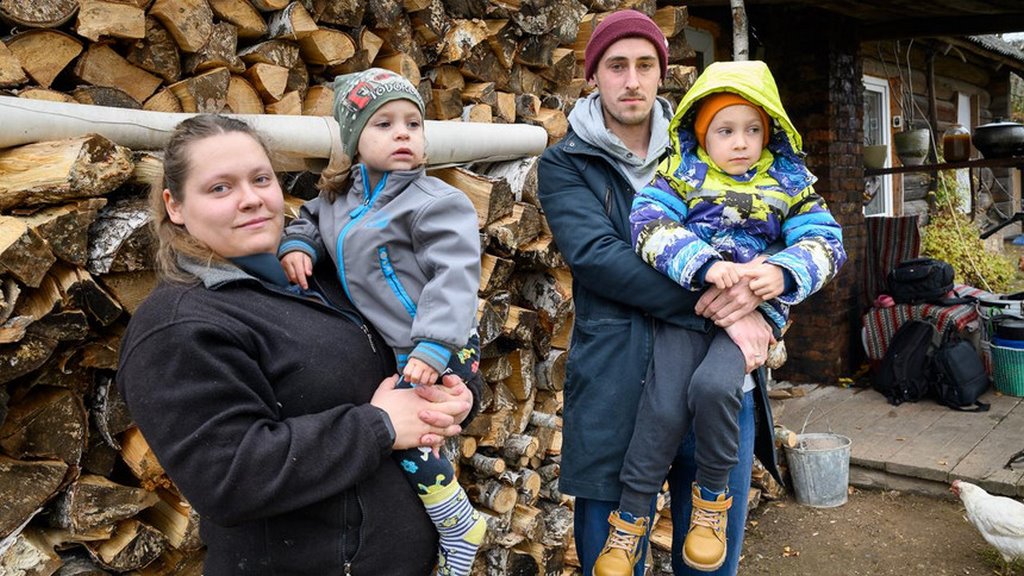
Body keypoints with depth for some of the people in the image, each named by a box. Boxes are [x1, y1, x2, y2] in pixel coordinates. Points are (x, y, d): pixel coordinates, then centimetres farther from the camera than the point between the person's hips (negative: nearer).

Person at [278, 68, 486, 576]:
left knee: (401, 436, -17)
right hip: (383, 351, 8)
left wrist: (432, 347, -33)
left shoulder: (434, 201, -13)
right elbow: (309, 220, 30)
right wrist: (297, 245, 6)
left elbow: (454, 275, -22)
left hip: (439, 354, -8)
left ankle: (460, 529, 8)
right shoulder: (340, 196, 9)